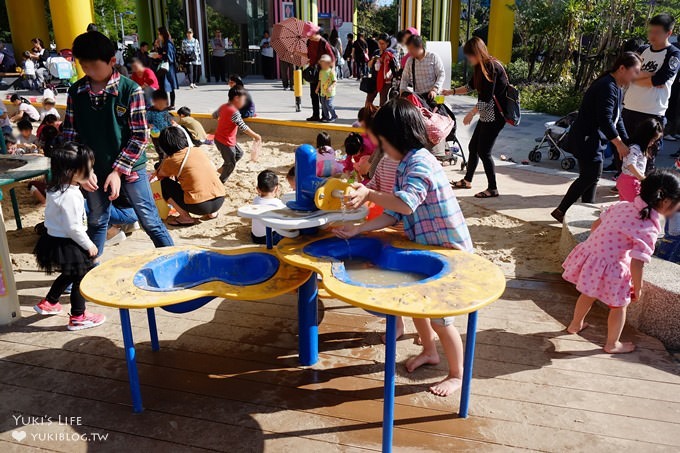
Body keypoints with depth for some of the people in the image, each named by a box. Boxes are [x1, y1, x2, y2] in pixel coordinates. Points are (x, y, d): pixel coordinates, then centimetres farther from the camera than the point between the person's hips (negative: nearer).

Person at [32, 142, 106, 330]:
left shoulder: (56, 188, 3)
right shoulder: (70, 195, -27)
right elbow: (73, 227, -26)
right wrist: (88, 245, -14)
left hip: (53, 237, 10)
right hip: (66, 244, -10)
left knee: (70, 274, 27)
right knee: (80, 278, 5)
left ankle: (48, 303, 43)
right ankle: (77, 317, 18)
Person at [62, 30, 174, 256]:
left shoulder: (130, 90, -12)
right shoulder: (76, 92, -1)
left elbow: (140, 136, -12)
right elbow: (70, 135, 4)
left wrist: (118, 171, -14)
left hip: (129, 169, -3)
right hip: (93, 172, 4)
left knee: (150, 221, 4)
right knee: (96, 222, 19)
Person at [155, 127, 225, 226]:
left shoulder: (171, 160, 0)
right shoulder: (197, 151, 12)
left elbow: (159, 175, 17)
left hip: (198, 206, -5)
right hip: (219, 201, 5)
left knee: (165, 183, 13)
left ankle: (185, 217, 5)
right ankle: (211, 212, 21)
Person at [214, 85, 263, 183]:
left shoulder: (223, 107, 1)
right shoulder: (234, 112, -26)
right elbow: (243, 127, -28)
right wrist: (256, 136, -22)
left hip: (219, 138, 9)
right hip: (225, 142, -9)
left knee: (239, 153, 25)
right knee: (231, 164, 7)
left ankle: (222, 169, 32)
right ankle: (221, 182, 21)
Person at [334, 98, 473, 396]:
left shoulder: (420, 163, -23)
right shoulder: (405, 166, 6)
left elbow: (407, 203, -40)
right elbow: (394, 215, 5)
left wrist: (369, 195, -31)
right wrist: (358, 229, -2)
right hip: (425, 249, 9)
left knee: (440, 317, 2)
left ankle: (456, 375, 24)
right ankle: (430, 352, 45)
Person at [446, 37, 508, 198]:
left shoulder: (491, 67, -18)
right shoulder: (482, 66, 11)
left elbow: (487, 98, -20)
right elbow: (471, 86, 27)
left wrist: (471, 114, -11)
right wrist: (452, 91, 24)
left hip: (494, 116, -10)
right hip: (486, 115, 10)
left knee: (484, 151, -6)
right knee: (473, 147, 16)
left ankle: (492, 189, 5)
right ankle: (467, 180, 31)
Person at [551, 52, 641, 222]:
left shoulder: (617, 88, 15)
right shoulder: (607, 87, -19)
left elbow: (617, 119, 18)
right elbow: (605, 120, -25)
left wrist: (626, 143, 12)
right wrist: (619, 144, -19)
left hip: (595, 140, 10)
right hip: (586, 140, -10)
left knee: (590, 177, 12)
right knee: (590, 177, -8)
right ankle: (561, 211, 0)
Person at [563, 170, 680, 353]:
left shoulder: (622, 206, 0)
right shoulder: (649, 230, -19)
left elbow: (595, 226, 10)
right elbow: (636, 263, -20)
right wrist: (637, 289, -5)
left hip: (588, 255, 7)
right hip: (609, 269, -7)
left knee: (588, 294, 31)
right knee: (619, 305, 19)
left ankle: (575, 325, 53)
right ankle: (612, 344, 36)